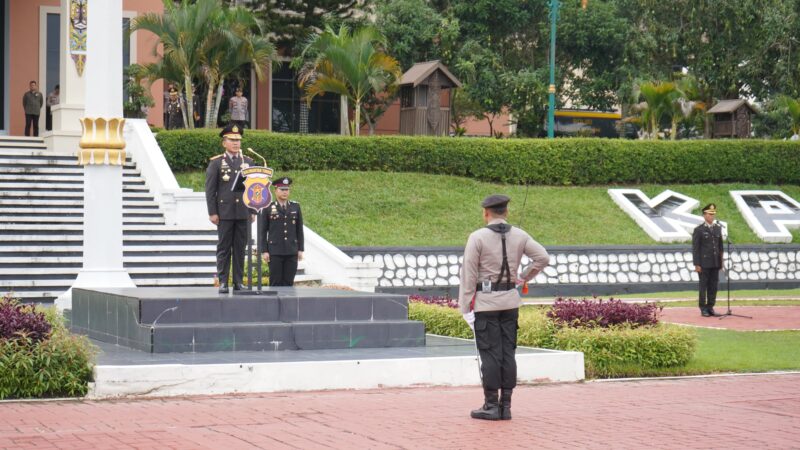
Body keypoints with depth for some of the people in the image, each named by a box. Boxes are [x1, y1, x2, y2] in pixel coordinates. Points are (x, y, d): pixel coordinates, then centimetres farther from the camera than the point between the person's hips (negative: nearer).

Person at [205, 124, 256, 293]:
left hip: (243, 213, 3)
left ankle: (238, 282, 9)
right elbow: (210, 189, -1)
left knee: (240, 248, 5)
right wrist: (212, 213, -8)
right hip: (224, 213, -3)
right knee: (224, 248, 0)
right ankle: (223, 282, 2)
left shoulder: (248, 162, 12)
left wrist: (253, 211, 8)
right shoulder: (216, 162, 2)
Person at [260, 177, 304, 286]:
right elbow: (263, 231, 3)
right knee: (276, 282, -1)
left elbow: (299, 229, 11)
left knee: (289, 282, 2)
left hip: (292, 252, 2)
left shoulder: (295, 206, 10)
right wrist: (264, 251, -4)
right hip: (275, 252, -2)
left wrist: (300, 249, 6)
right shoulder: (268, 208, 2)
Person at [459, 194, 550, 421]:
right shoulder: (519, 236, 3)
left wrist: (465, 306, -6)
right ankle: (506, 405, 8)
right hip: (510, 301, 4)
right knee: (507, 353, 7)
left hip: (485, 302, -4)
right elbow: (543, 258, 2)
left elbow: (469, 273, -10)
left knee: (490, 353, -2)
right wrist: (524, 277, 12)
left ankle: (491, 406, 0)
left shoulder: (477, 237, -10)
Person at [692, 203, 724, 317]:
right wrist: (697, 264, -11)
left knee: (713, 286, 5)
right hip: (704, 263, -4)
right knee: (703, 286, 0)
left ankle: (710, 307, 12)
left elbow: (720, 246, 14)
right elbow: (695, 248, -5)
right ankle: (703, 309, 5)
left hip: (715, 263, 5)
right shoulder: (699, 230, -3)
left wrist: (721, 261, 9)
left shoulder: (718, 228, 11)